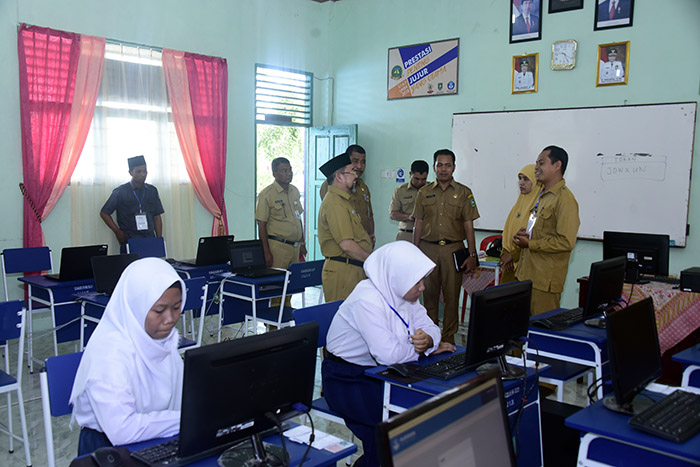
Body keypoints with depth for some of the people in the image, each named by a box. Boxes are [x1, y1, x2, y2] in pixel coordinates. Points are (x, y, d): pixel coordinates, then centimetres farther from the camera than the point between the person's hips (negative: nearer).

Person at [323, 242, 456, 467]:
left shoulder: (402, 292, 0)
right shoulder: (367, 301, -27)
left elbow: (429, 327, 6)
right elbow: (389, 354, -33)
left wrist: (428, 341, -18)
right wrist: (421, 348, -15)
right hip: (348, 381, -8)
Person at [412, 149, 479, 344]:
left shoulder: (464, 192, 4)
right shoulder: (424, 192, 9)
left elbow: (469, 225, 3)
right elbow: (419, 224, 11)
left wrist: (472, 255, -3)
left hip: (454, 249, -1)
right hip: (428, 248, 1)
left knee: (452, 295, 2)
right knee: (429, 294, 7)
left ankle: (448, 338, 13)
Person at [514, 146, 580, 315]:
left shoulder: (564, 199, -14)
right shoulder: (543, 195, 18)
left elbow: (566, 242, -21)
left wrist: (530, 244, -14)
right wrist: (524, 233, 7)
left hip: (545, 281, -9)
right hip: (527, 273, 9)